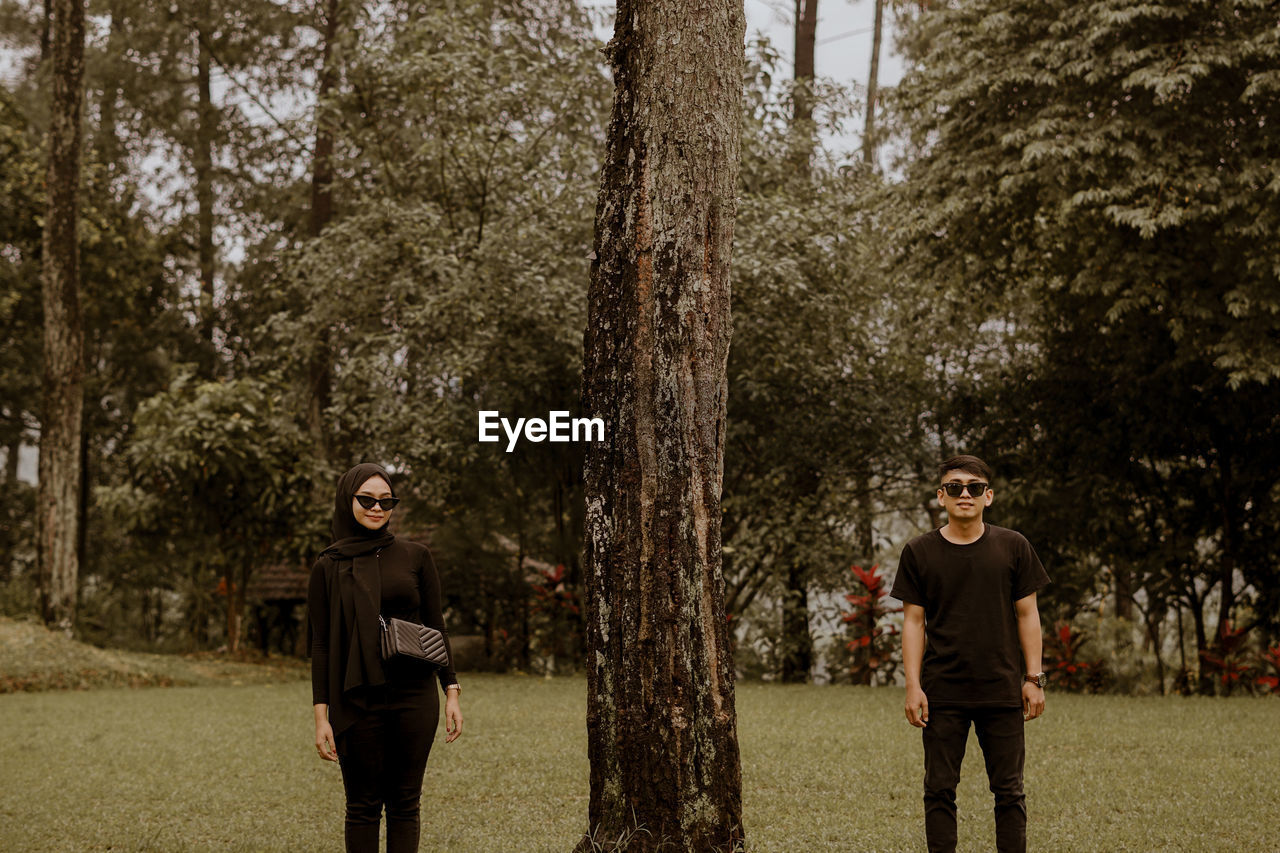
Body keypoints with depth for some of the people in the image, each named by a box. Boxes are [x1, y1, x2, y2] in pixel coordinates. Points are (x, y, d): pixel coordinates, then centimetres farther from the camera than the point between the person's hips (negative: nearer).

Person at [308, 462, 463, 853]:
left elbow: (435, 626, 8)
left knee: (405, 803, 5)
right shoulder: (329, 567, 2)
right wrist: (322, 715, -5)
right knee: (363, 806, 4)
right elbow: (321, 644, 1)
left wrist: (452, 691, 1)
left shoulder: (415, 556, 5)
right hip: (358, 699, -1)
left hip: (414, 694, 1)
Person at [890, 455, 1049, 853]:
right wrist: (913, 686, -3)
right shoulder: (919, 552, 3)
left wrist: (1034, 678, 1)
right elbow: (913, 621, 3)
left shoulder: (1013, 547, 4)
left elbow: (1027, 615, 6)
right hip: (942, 694, 0)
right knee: (939, 791, 2)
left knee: (1009, 792, 4)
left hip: (1002, 691, 0)